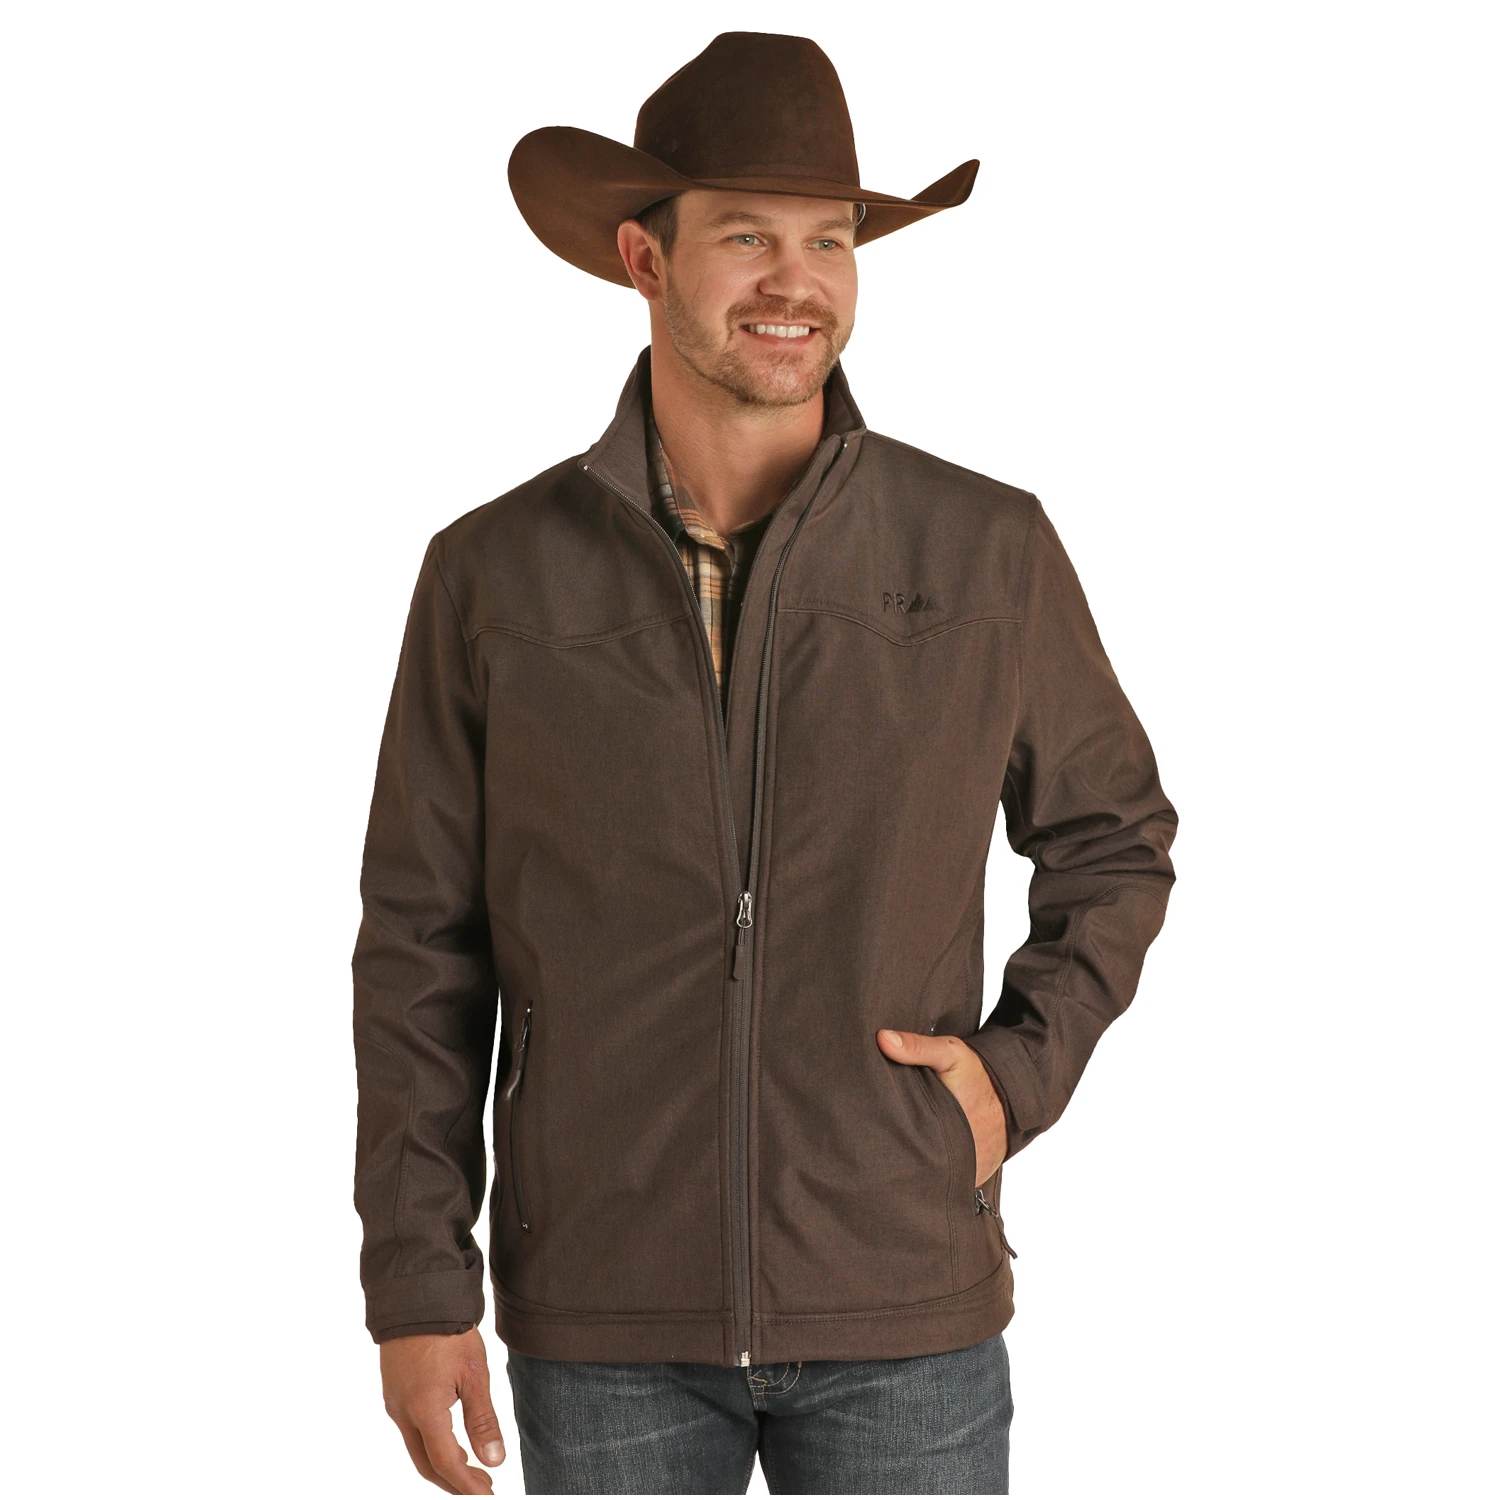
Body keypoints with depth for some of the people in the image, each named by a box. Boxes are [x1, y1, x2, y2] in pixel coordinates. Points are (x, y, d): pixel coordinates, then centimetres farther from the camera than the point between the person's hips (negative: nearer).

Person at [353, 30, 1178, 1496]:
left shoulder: (990, 551, -2)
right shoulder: (493, 574, -1)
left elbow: (1110, 839, 13)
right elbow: (423, 948, 3)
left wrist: (1022, 1069, -3)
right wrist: (416, 1289, 0)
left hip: (902, 1317, 0)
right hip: (605, 1320, 0)